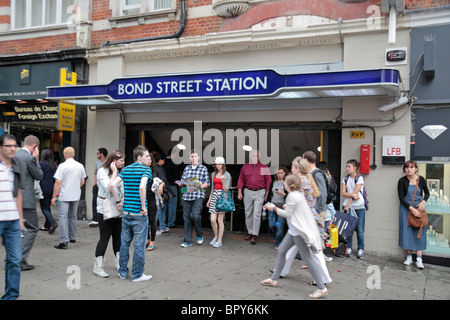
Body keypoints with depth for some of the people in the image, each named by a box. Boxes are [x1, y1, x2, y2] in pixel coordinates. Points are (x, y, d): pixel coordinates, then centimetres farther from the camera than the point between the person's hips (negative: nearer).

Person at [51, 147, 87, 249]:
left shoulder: (62, 166, -11)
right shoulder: (80, 166, 4)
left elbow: (58, 182, -13)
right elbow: (82, 182, 11)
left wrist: (54, 196, -8)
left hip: (64, 196, -5)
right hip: (76, 196, 5)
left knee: (63, 217, -5)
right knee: (73, 217, 18)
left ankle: (64, 241, -11)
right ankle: (72, 237, 28)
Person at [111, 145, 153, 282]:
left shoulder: (126, 169, 9)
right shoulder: (146, 169, -9)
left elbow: (113, 185, 0)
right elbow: (142, 187, -26)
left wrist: (118, 202, 9)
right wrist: (143, 206, -16)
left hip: (126, 211, 6)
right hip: (139, 214, -6)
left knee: (124, 242, 15)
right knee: (139, 245, 4)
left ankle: (123, 272, 25)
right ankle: (137, 274, 12)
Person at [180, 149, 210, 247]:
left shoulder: (203, 168, 5)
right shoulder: (186, 168, 15)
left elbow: (207, 182, 3)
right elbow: (182, 180, 16)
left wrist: (201, 186, -16)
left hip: (198, 196, -4)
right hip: (186, 195, 4)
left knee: (195, 215, -17)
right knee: (186, 217, 4)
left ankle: (200, 235, 10)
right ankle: (187, 241, 14)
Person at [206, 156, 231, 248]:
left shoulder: (227, 175, -2)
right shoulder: (213, 174, 14)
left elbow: (226, 190, -6)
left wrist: (223, 181, -22)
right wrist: (209, 200, 18)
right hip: (214, 196, 5)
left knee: (220, 220, -2)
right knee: (212, 220, -2)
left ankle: (219, 241, 8)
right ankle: (215, 236, 21)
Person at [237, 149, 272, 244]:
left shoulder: (264, 167, 1)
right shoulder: (245, 167, 7)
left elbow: (268, 181, 1)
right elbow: (241, 180, 10)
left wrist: (267, 194, -2)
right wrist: (239, 192, 4)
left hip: (260, 192, -3)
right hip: (248, 192, 3)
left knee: (256, 214, -7)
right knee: (248, 213, 9)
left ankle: (255, 235, -3)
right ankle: (250, 233, 21)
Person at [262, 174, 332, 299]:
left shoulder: (292, 196, -17)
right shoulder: (298, 194, 12)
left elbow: (288, 214, -16)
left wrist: (275, 208, -6)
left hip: (299, 232, -11)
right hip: (294, 230, 11)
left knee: (307, 258, -6)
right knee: (281, 251, 14)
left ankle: (322, 288, 0)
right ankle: (274, 279, 24)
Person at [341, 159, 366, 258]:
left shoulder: (359, 178, -3)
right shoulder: (345, 179, 11)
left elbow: (355, 192, -10)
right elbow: (343, 193, 2)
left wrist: (348, 204, -14)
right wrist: (352, 195, -16)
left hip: (359, 207, -3)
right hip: (347, 206, 3)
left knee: (360, 229, -1)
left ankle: (361, 249, 10)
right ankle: (349, 248, 11)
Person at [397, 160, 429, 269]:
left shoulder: (421, 179, -3)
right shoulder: (402, 181, -8)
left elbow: (427, 193, 11)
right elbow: (401, 198, -9)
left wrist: (423, 201, -9)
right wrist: (411, 208, -18)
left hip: (419, 208, 1)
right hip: (406, 208, -1)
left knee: (419, 231, -2)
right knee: (407, 231, 0)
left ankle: (419, 259, 0)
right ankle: (409, 257, 11)